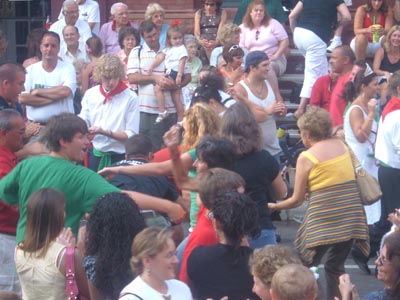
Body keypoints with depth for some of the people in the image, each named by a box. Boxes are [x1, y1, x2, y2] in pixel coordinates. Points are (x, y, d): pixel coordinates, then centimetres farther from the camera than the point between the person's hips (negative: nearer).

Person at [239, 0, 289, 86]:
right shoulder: (243, 28, 14)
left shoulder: (273, 23, 8)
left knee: (269, 67, -39)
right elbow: (241, 48, 10)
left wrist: (276, 56, -9)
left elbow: (285, 41, 4)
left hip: (274, 60, -1)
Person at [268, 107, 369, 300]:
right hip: (351, 214, 6)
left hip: (324, 219, -5)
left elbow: (297, 200, 2)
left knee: (304, 267, 10)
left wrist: (274, 206, 17)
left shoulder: (306, 157, -4)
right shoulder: (341, 144, 9)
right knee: (336, 267, 15)